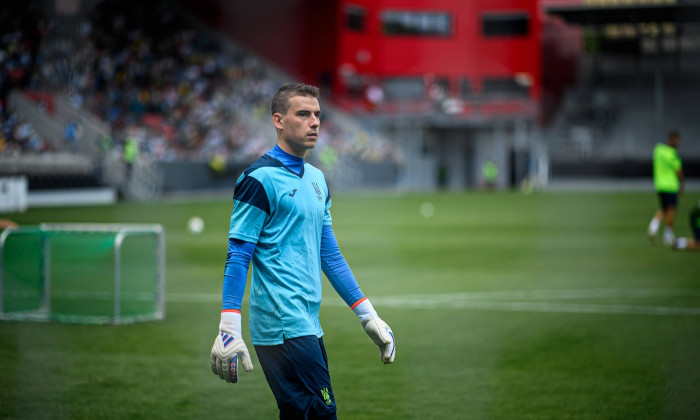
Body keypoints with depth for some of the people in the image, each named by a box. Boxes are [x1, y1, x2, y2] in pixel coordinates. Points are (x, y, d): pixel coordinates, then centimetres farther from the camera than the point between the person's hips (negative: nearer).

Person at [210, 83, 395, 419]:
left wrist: (368, 316, 19)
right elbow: (238, 256, -11)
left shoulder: (317, 179, 17)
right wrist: (229, 328, -18)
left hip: (308, 326, 8)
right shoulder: (260, 178, -7)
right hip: (282, 325, -8)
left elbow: (330, 255, 22)